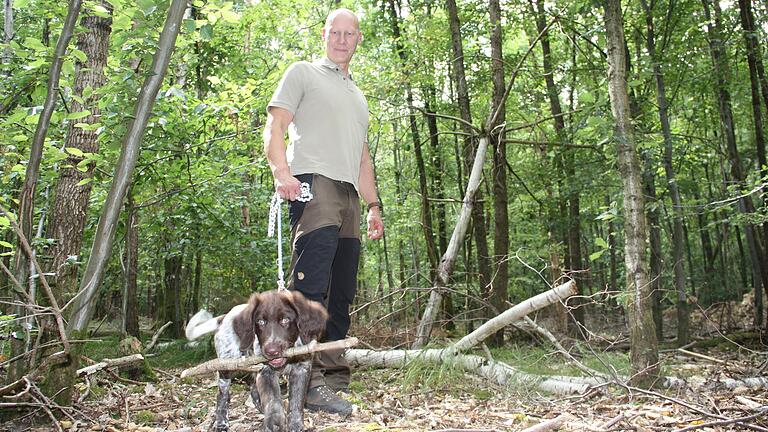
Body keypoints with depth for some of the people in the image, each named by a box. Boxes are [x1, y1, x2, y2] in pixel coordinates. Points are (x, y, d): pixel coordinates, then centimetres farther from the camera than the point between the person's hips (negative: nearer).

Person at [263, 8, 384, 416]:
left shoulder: (358, 96, 33)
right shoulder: (302, 73, 13)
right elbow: (275, 126, 0)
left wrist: (373, 205, 22)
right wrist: (281, 172, -19)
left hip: (348, 197, 7)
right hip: (313, 183, -7)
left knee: (341, 294, 4)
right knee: (310, 286, -19)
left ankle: (332, 379, 8)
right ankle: (304, 379, -21)